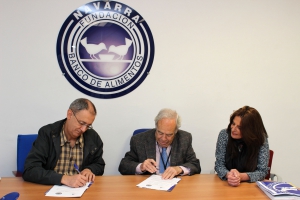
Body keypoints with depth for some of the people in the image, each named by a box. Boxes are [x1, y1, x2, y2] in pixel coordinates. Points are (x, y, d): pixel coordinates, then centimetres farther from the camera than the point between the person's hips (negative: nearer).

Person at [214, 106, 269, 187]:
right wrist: (228, 175, -27)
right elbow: (219, 165, -5)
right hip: (226, 183, 1)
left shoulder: (261, 139, -10)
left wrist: (241, 176, -27)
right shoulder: (224, 134, -8)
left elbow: (262, 171, -9)